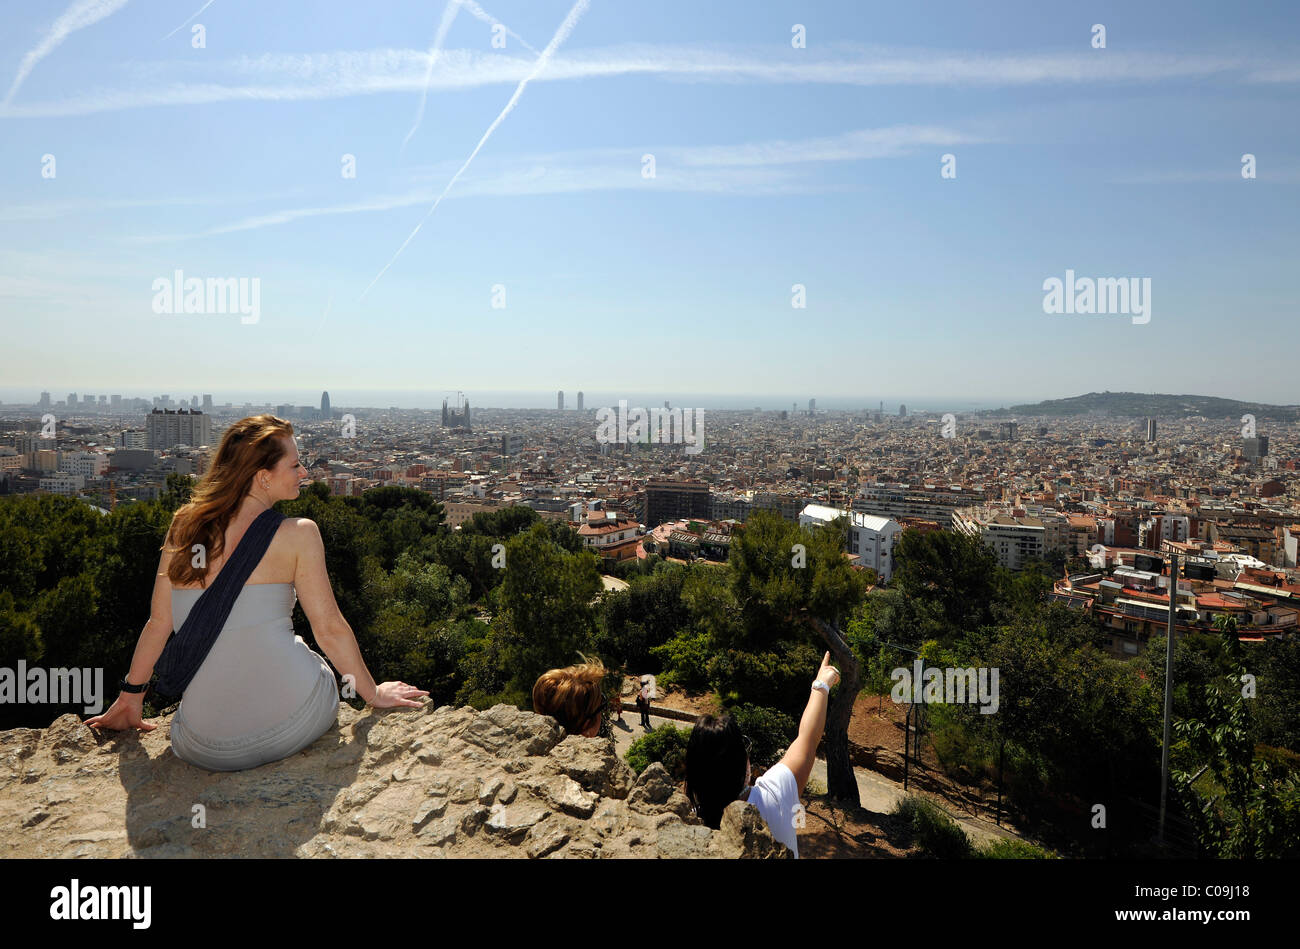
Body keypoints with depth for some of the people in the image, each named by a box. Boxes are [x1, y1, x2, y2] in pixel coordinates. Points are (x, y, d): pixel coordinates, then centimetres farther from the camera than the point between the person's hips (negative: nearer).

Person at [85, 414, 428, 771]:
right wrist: (373, 693, 7)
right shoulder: (297, 534, -9)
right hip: (292, 723, -3)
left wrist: (130, 696, 23)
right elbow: (330, 629, -6)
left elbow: (159, 622, 8)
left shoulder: (182, 528, 2)